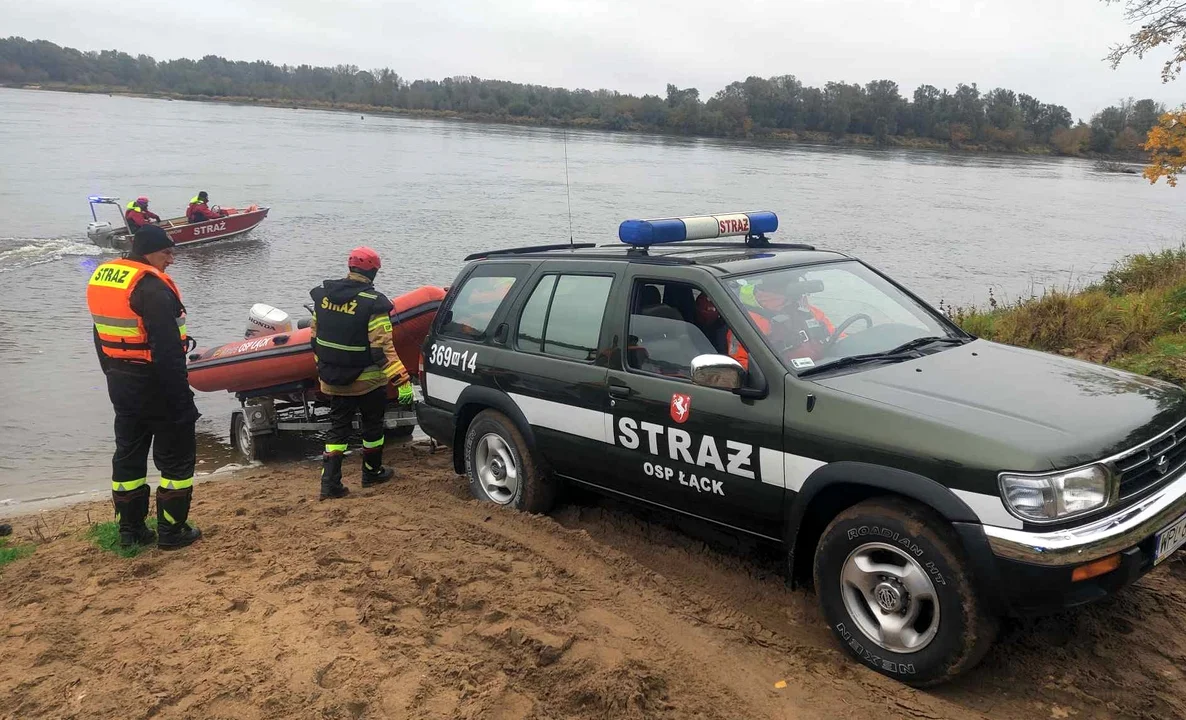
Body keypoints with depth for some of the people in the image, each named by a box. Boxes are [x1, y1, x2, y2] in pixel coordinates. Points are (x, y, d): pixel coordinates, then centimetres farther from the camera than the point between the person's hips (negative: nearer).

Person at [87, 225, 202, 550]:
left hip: (120, 384, 8)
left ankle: (130, 530, 25)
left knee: (128, 455, 17)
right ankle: (171, 532, 11)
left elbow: (101, 338, 15)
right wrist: (182, 397, -20)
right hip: (156, 385, -8)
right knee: (175, 458, 5)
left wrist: (115, 376, 21)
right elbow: (167, 349, -25)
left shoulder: (101, 277, 8)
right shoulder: (150, 286, -20)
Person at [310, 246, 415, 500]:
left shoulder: (323, 294, 0)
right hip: (366, 381, -5)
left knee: (338, 427, 13)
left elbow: (314, 336, 9)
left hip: (332, 379, 5)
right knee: (372, 425, 16)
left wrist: (323, 367, 23)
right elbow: (383, 347, -24)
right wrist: (402, 381, -22)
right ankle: (372, 472, 31)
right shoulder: (372, 303, -19)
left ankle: (330, 482, 5)